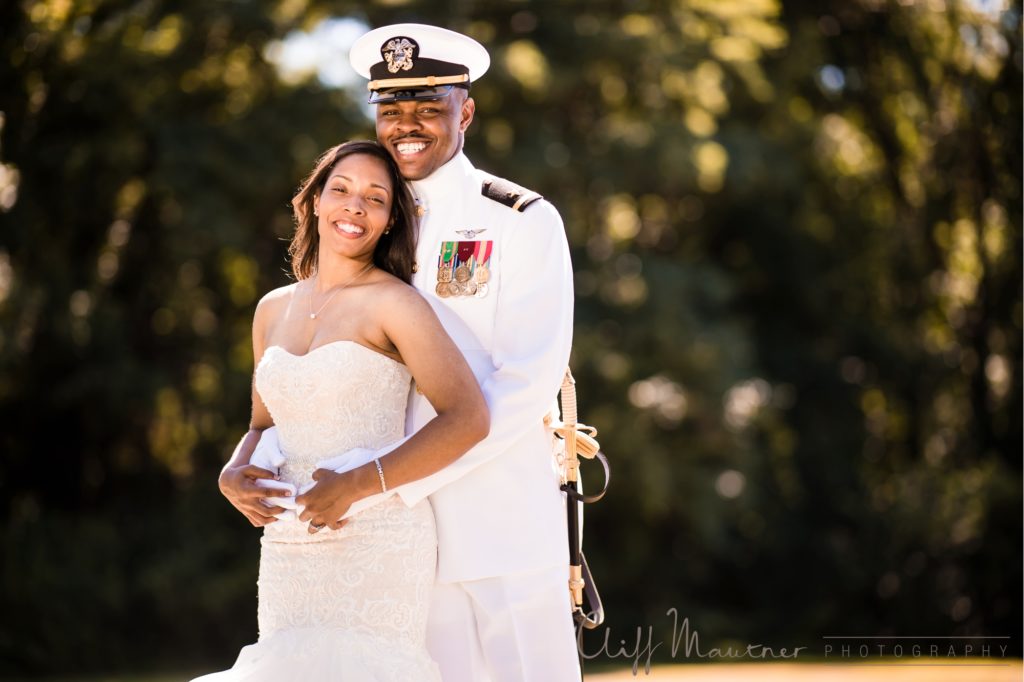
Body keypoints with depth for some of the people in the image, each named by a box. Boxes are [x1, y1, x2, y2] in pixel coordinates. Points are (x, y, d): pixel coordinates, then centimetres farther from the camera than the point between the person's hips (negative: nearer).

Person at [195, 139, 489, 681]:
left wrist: (358, 484, -19)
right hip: (288, 550, 6)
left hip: (375, 542, -5)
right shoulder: (274, 310, 14)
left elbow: (467, 418, -14)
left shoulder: (393, 303, -5)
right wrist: (233, 474, 2)